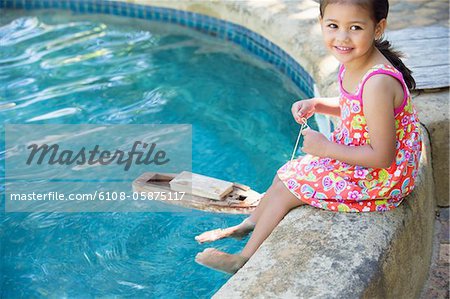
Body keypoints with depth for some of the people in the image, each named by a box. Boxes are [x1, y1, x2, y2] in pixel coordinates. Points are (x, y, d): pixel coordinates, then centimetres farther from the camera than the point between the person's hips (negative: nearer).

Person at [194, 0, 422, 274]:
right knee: (286, 174, 17)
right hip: (353, 153, 9)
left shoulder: (378, 84, -34)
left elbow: (382, 157, -29)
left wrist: (326, 148, -21)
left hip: (377, 179, -9)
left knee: (287, 187, -2)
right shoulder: (353, 61, -6)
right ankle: (248, 226, 40)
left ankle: (245, 259, 20)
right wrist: (316, 105, -3)